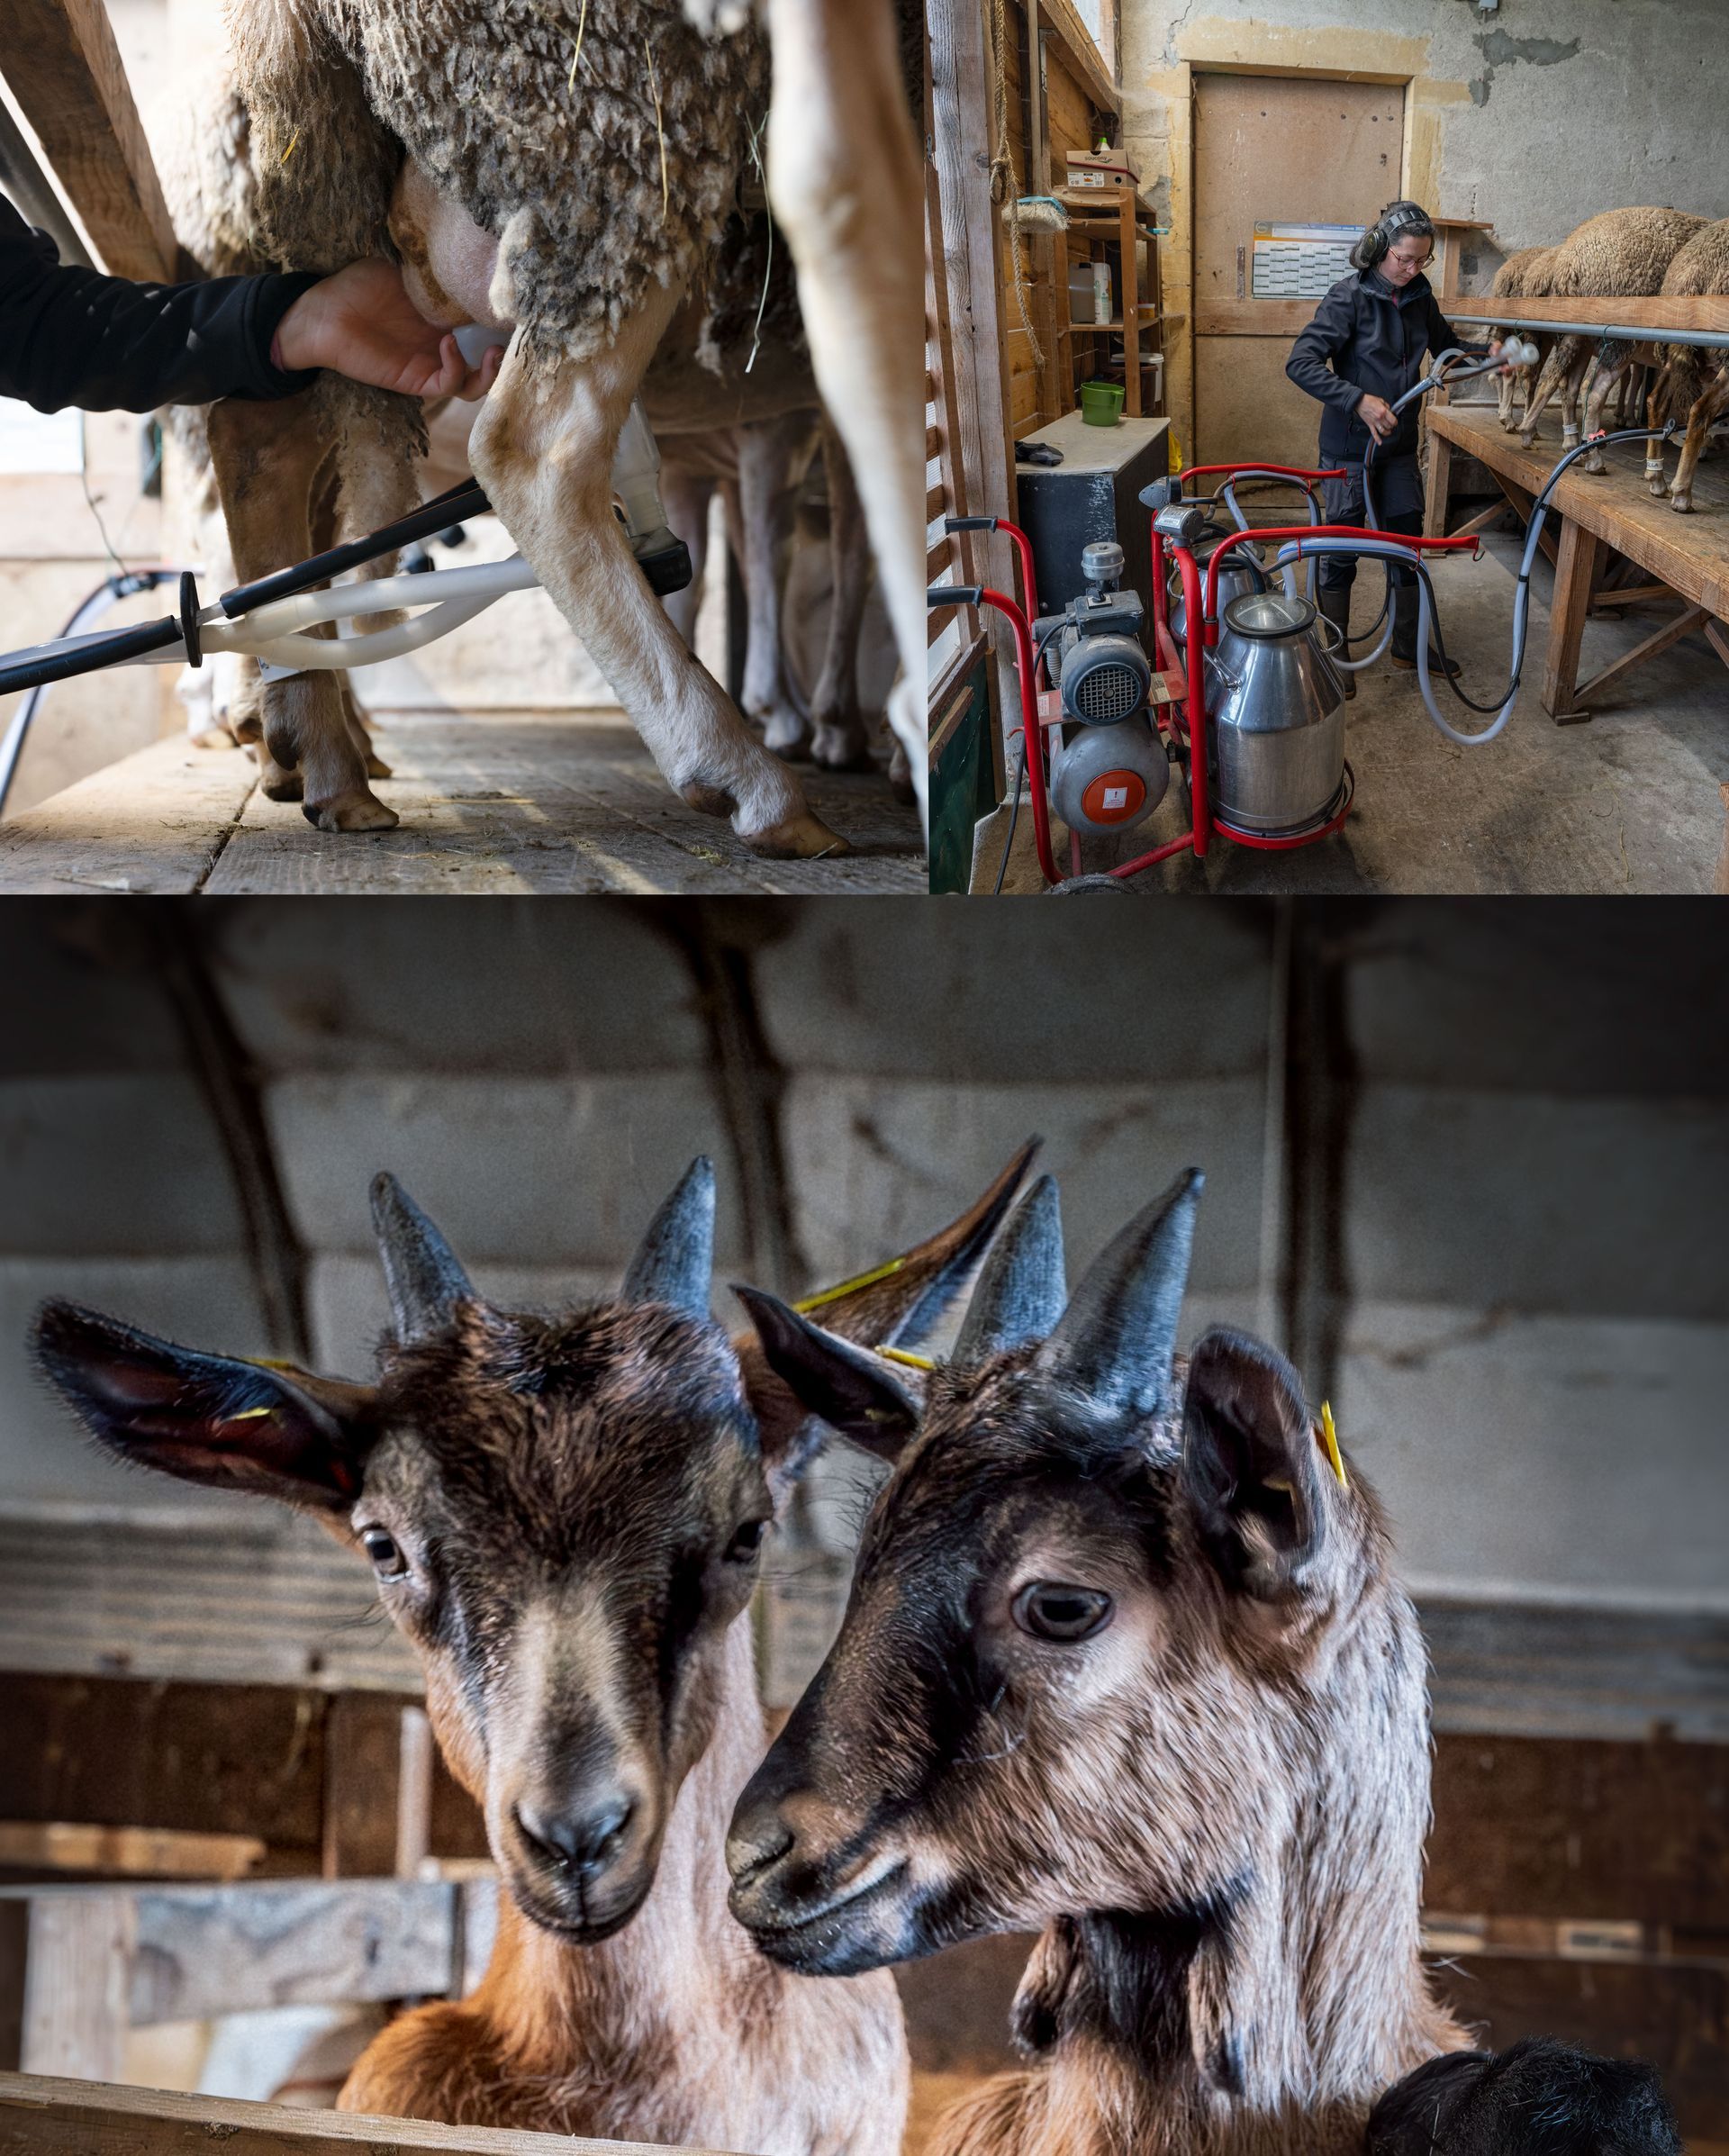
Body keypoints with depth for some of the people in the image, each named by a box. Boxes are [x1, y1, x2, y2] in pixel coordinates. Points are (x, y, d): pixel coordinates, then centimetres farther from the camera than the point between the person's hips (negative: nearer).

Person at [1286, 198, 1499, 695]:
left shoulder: (1418, 296, 2)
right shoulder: (1350, 296, -18)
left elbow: (1445, 343, 20)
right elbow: (1301, 363, -25)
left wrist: (1486, 354, 1)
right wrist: (1358, 400, -33)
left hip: (1399, 447, 6)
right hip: (1349, 447, -6)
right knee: (1341, 552, 2)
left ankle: (1408, 645, 28)